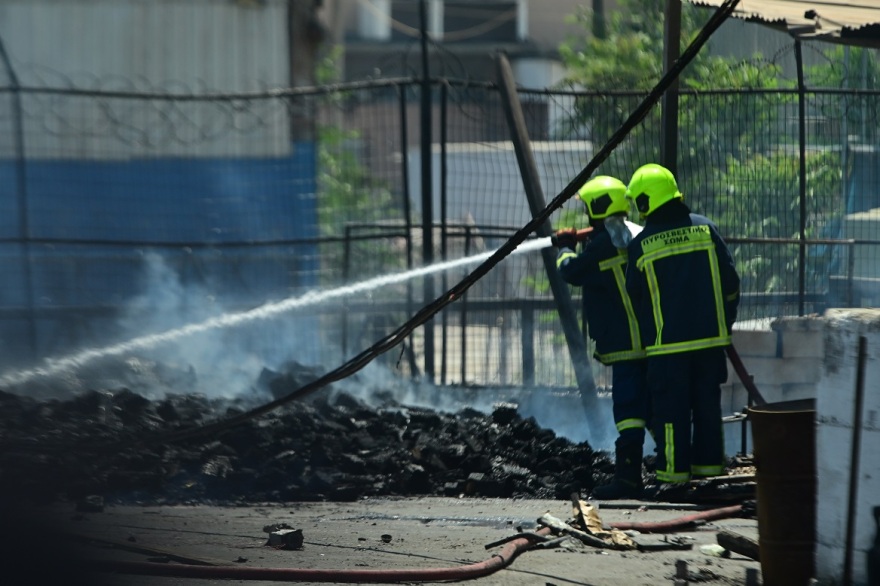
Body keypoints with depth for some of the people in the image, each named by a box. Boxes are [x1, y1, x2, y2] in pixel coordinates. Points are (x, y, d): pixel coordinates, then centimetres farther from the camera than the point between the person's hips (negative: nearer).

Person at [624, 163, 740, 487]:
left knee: (670, 406, 3)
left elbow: (635, 299, 3)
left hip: (667, 342, -3)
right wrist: (724, 322, 15)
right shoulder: (705, 228, 0)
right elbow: (730, 280, 3)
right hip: (710, 338, 3)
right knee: (707, 401, 13)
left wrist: (647, 334, 20)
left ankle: (674, 472, 2)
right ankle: (708, 462, 16)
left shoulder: (640, 245, -7)